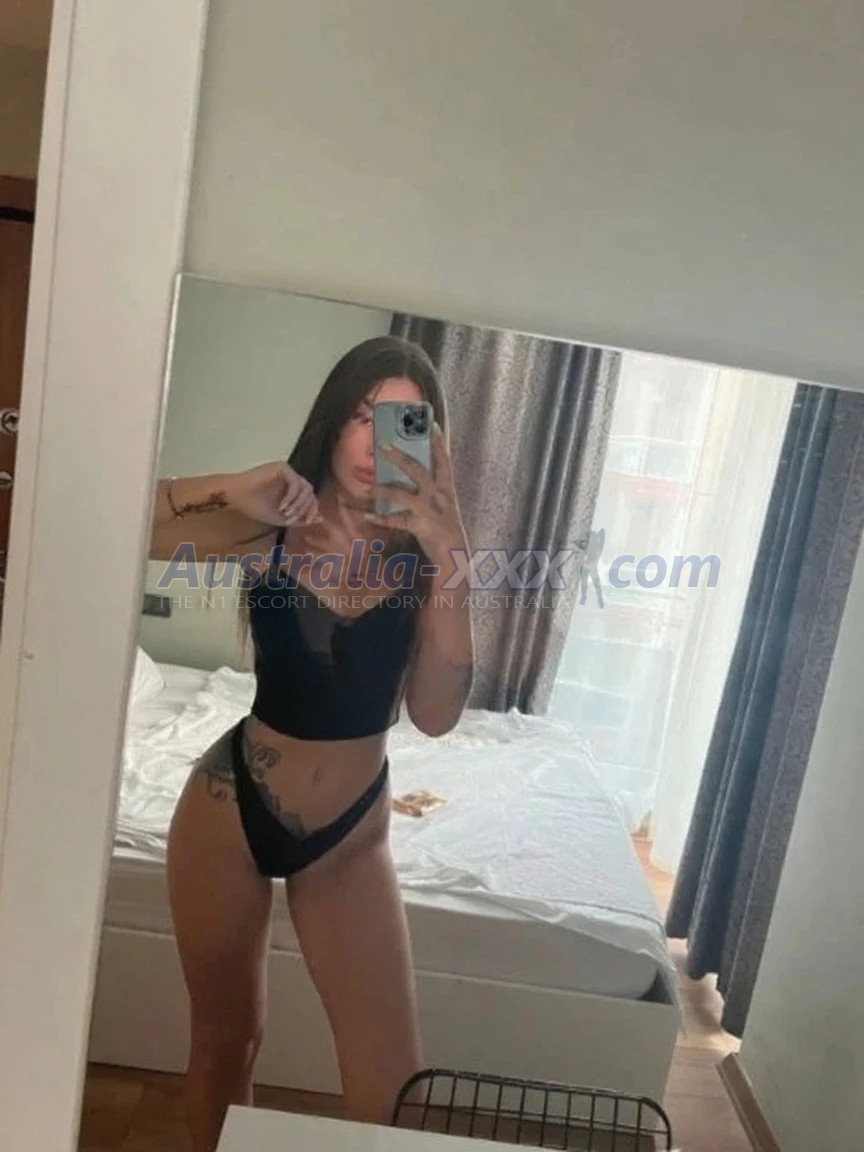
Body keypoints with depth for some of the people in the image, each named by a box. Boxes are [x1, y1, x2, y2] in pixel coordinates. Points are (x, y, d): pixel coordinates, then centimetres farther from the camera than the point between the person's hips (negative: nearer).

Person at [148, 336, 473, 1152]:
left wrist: (448, 557, -28)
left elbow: (436, 714, -22)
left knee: (392, 1086, 6)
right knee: (224, 1041, 21)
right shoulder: (269, 529, -13)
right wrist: (231, 492, -28)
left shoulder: (426, 555, -10)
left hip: (351, 837, 1)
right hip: (231, 812, 0)